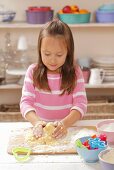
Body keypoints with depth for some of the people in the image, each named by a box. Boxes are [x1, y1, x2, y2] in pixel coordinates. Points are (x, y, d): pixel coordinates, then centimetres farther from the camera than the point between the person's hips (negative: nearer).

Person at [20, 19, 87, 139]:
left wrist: (65, 123, -28)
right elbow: (26, 101, -6)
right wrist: (36, 122, -27)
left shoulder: (75, 72, -1)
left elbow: (80, 103, -9)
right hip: (41, 128, 0)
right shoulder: (33, 72, 0)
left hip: (69, 128, 0)